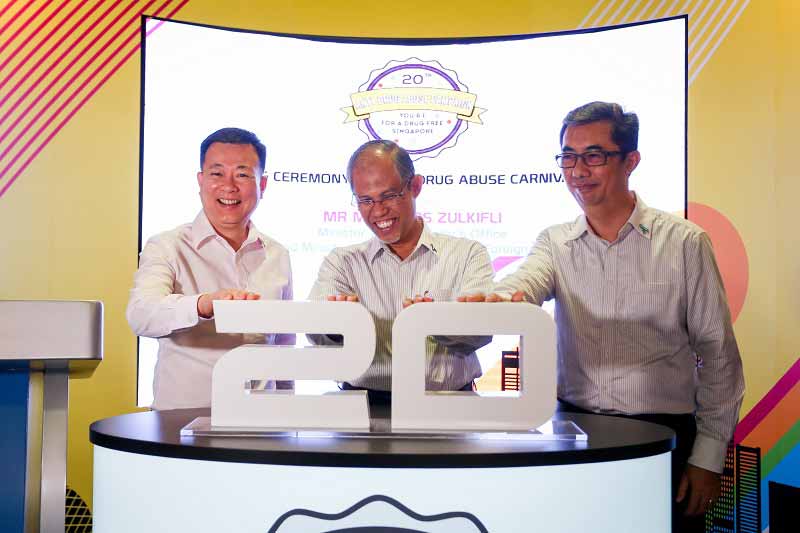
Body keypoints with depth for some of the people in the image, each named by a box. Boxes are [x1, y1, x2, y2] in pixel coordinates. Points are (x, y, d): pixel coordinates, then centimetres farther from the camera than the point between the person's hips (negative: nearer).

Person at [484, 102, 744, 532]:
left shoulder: (685, 242, -4)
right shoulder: (555, 243, 4)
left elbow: (718, 355, -2)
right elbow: (526, 281, -19)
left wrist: (708, 457, -4)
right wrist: (497, 300, -43)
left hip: (665, 435, -2)